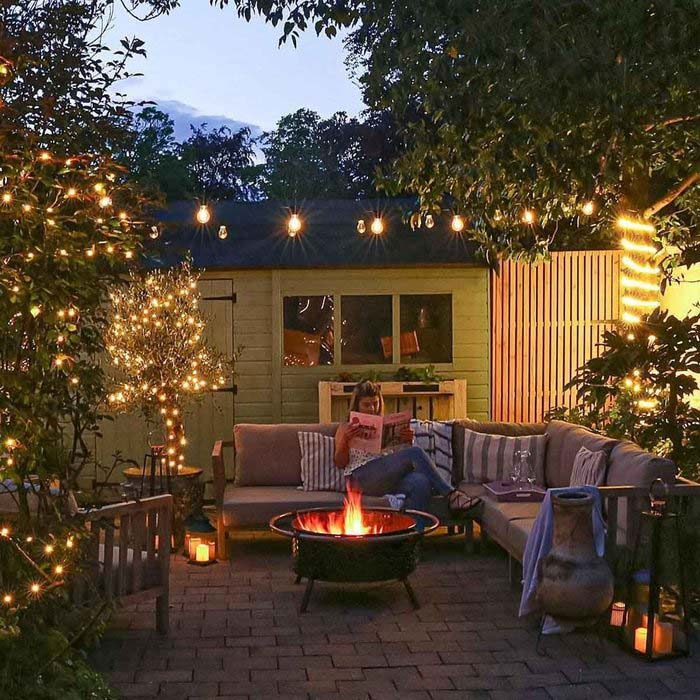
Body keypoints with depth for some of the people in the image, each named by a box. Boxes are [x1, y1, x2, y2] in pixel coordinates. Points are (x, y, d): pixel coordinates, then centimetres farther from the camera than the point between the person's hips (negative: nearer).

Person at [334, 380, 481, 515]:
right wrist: (345, 440, -13)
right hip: (363, 478, -4)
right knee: (415, 453, -27)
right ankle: (451, 495, -28)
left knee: (421, 482, -34)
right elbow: (340, 463, 5)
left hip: (390, 479, 4)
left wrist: (407, 442, 0)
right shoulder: (346, 428, 16)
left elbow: (399, 455, 22)